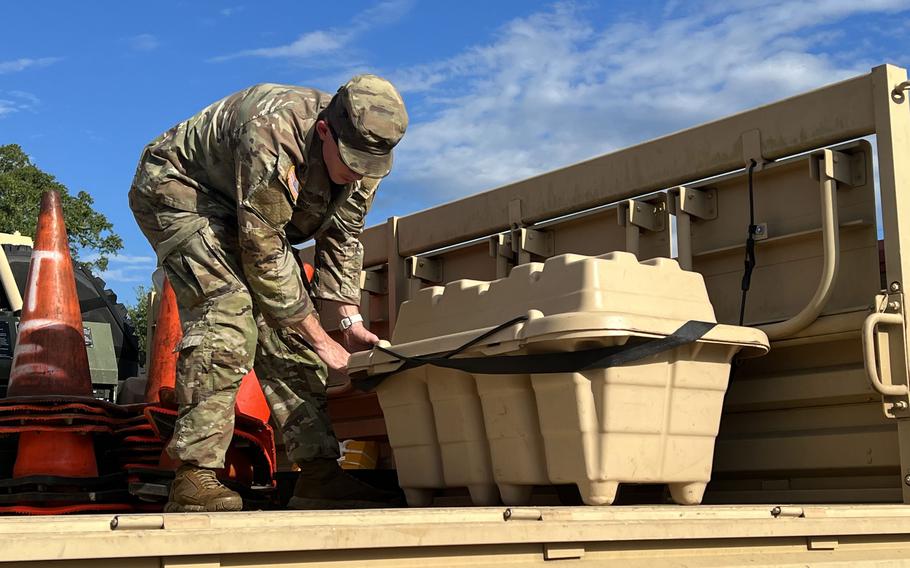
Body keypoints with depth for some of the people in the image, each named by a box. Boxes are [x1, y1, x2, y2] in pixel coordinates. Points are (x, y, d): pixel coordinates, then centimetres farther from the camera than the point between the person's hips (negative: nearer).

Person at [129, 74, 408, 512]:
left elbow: (341, 240, -1)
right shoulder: (273, 135, -39)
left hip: (245, 211, 7)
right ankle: (194, 478, -28)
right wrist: (320, 340, -27)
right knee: (227, 308, -27)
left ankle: (318, 473, -6)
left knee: (286, 321, -7)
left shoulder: (362, 152, -14)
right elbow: (264, 253, -33)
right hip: (174, 188, -7)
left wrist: (351, 321, -11)